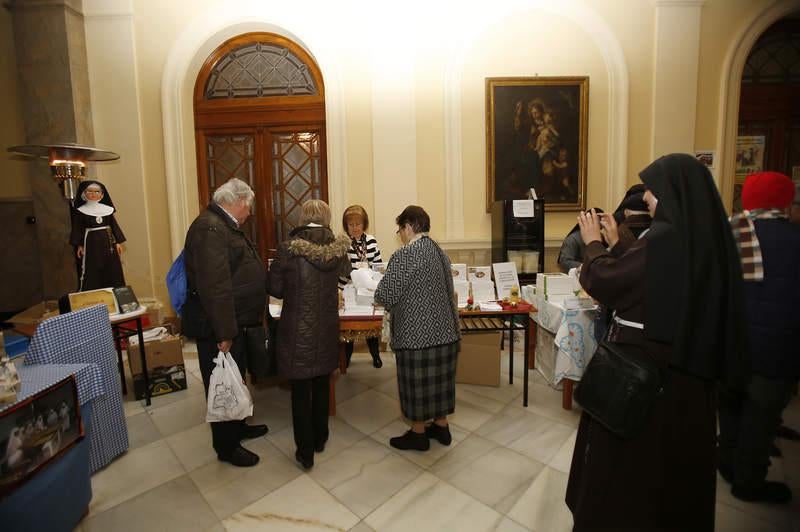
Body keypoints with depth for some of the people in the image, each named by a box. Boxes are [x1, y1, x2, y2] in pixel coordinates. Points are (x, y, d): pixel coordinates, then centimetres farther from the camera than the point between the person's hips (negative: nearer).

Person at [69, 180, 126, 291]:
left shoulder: (107, 209, 8)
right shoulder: (80, 211, 0)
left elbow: (114, 225, 10)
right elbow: (77, 229, -1)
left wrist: (118, 242, 5)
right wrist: (78, 245, -8)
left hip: (107, 242, 3)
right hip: (91, 243, -3)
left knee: (112, 271, 5)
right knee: (91, 273, -5)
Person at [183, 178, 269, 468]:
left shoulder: (223, 225, 11)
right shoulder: (209, 228, -23)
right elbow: (214, 286, -28)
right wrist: (225, 332, -26)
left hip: (234, 321, 10)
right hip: (218, 327, -10)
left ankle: (237, 426, 43)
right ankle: (226, 446, 25)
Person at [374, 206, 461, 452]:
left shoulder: (404, 255, -17)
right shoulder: (439, 251, 8)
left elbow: (385, 295, -17)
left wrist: (379, 290, 6)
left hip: (417, 334, -8)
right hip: (444, 330, 8)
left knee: (417, 383, 8)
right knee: (439, 379, 19)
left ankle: (418, 434, 24)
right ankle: (441, 426, 34)